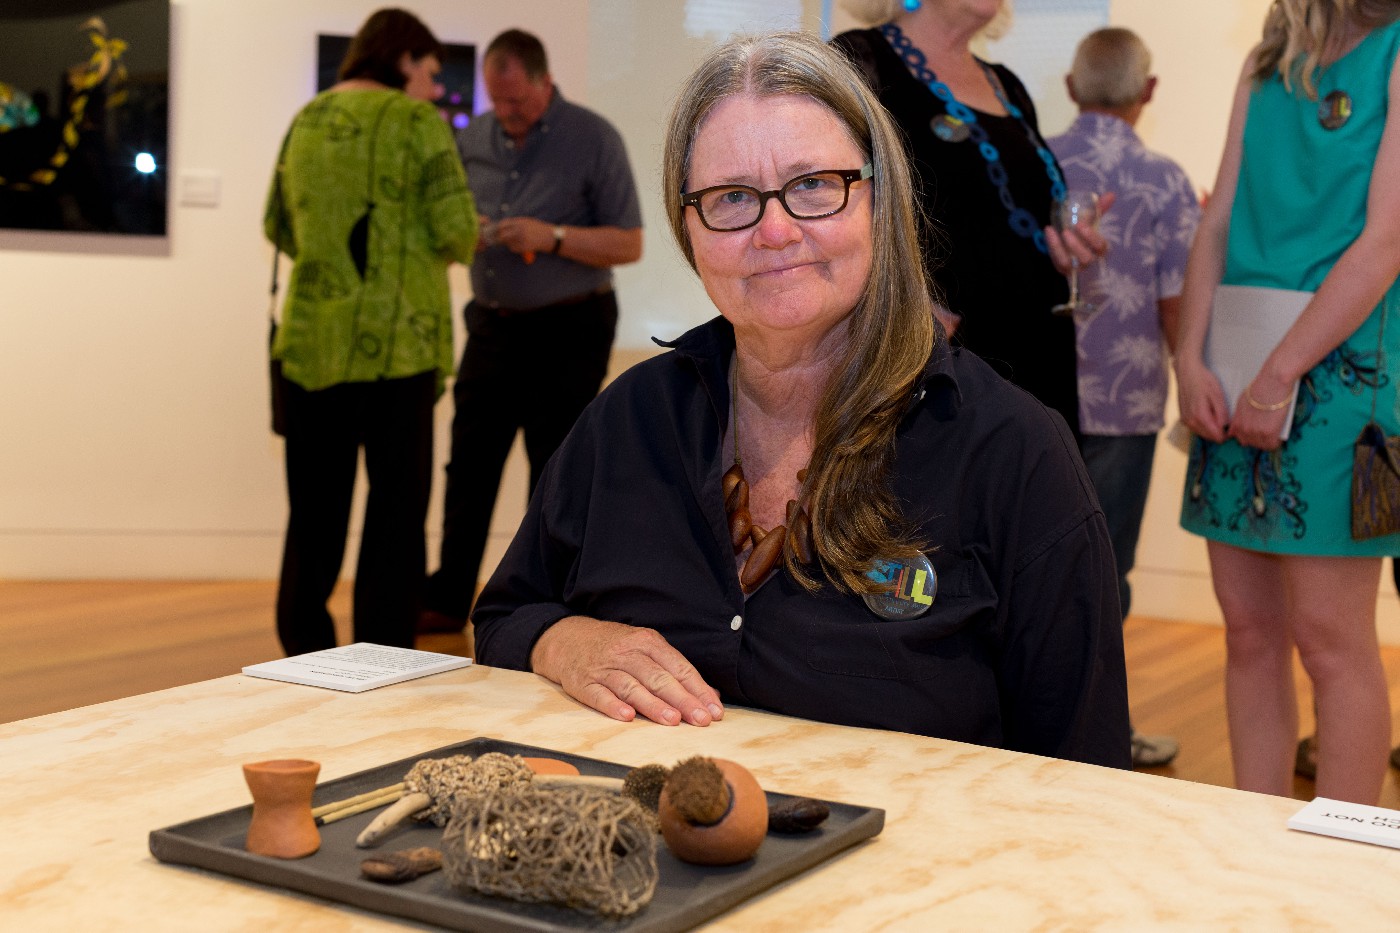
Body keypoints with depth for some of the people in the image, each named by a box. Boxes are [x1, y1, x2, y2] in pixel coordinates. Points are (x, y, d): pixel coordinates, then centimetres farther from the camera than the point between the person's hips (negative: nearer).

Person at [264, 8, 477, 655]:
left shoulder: (306, 121, 10)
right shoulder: (418, 125, -6)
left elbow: (277, 228, 16)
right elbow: (456, 234, -12)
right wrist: (454, 246, 10)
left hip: (313, 339, 5)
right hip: (397, 341, -5)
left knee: (315, 510, 14)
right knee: (397, 509, 6)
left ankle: (303, 650, 20)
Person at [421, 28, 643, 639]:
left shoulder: (593, 139, -9)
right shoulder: (476, 136, 6)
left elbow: (629, 245, -10)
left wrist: (553, 237, -24)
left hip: (567, 332, -5)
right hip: (492, 324, 5)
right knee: (469, 466, 8)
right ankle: (448, 600, 19)